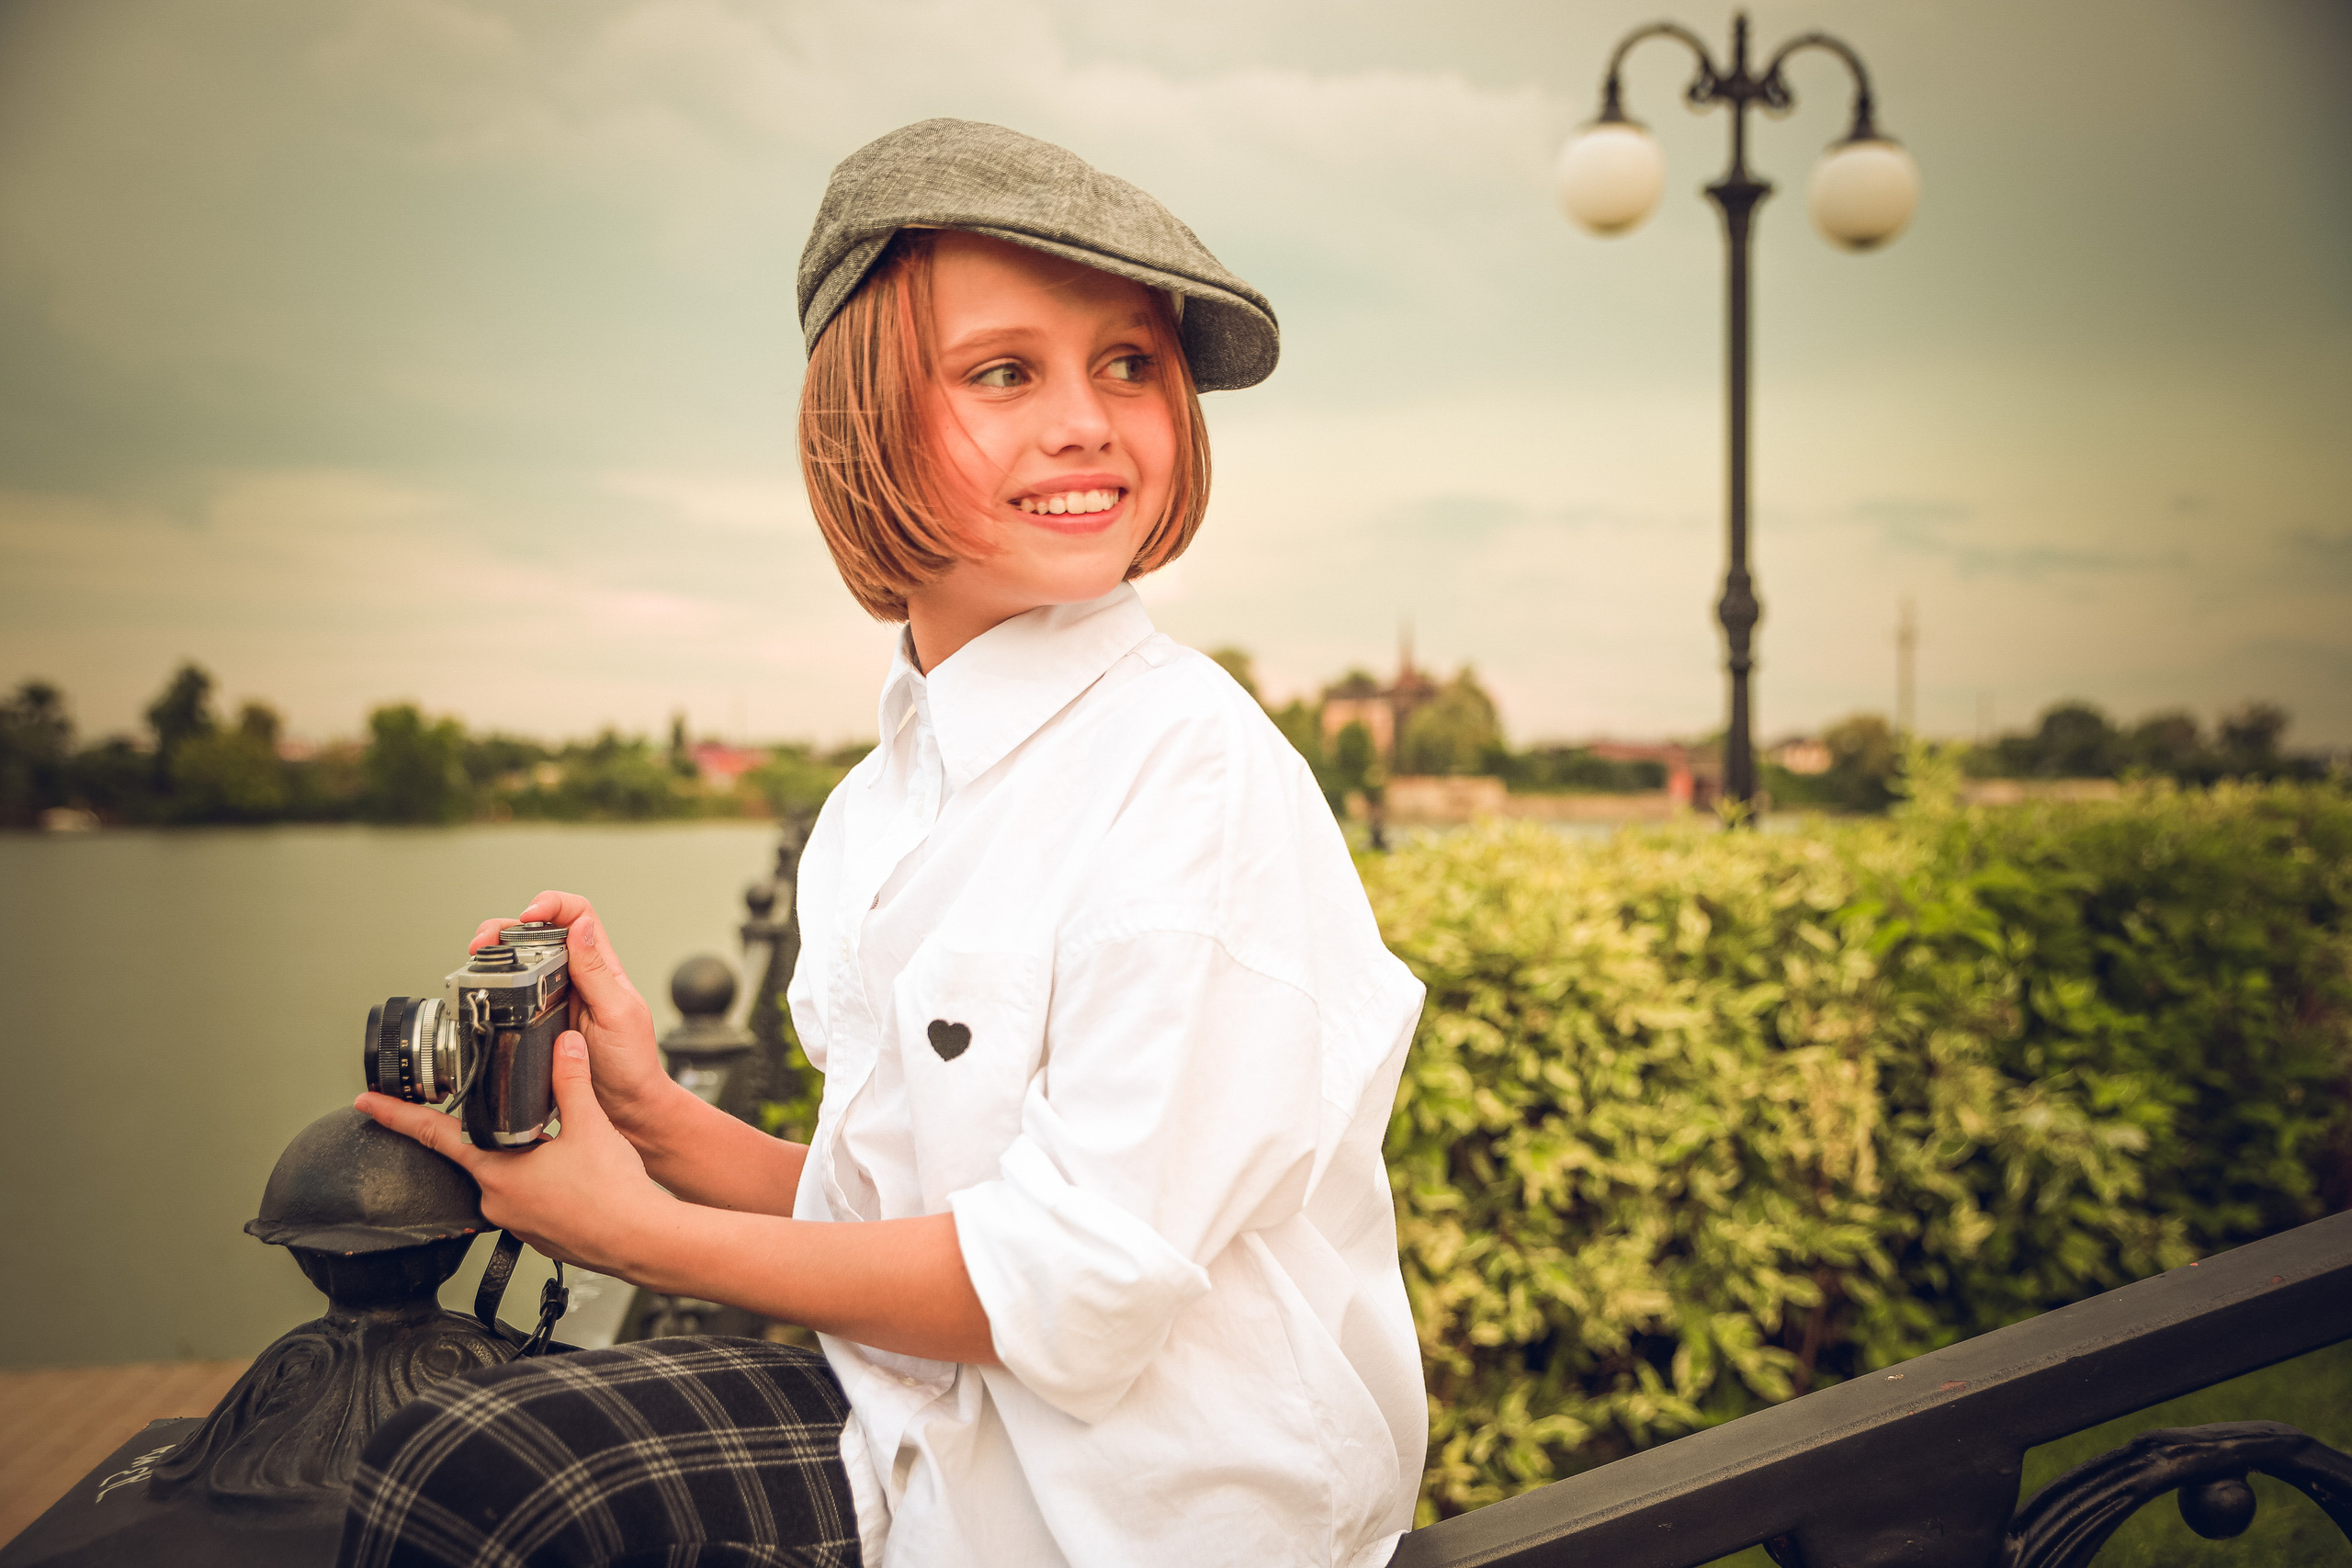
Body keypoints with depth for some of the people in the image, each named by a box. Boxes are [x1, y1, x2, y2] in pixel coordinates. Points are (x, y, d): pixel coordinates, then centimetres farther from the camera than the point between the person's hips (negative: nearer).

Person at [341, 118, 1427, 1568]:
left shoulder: (1196, 771, -18)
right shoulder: (879, 807, 6)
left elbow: (1080, 1276, -20)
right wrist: (656, 1115, -7)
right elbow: (902, 1213, 10)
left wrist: (647, 1232, -10)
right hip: (938, 1423, 6)